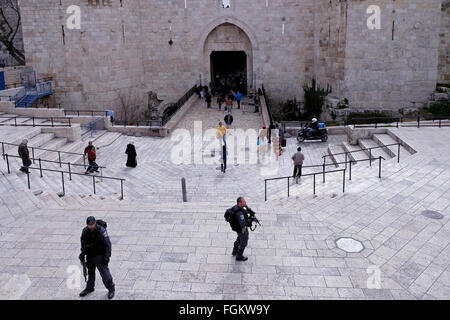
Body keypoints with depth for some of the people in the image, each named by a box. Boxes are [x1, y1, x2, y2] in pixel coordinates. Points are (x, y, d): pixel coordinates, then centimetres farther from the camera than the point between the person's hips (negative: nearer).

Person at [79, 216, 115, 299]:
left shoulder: (101, 231, -21)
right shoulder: (85, 231, -2)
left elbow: (107, 244, -18)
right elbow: (83, 243, 15)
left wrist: (107, 256, -21)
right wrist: (82, 254, 12)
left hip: (99, 255, -6)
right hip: (90, 255, 6)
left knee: (104, 272, -8)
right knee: (90, 272, 20)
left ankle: (111, 289, 6)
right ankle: (89, 288, 39)